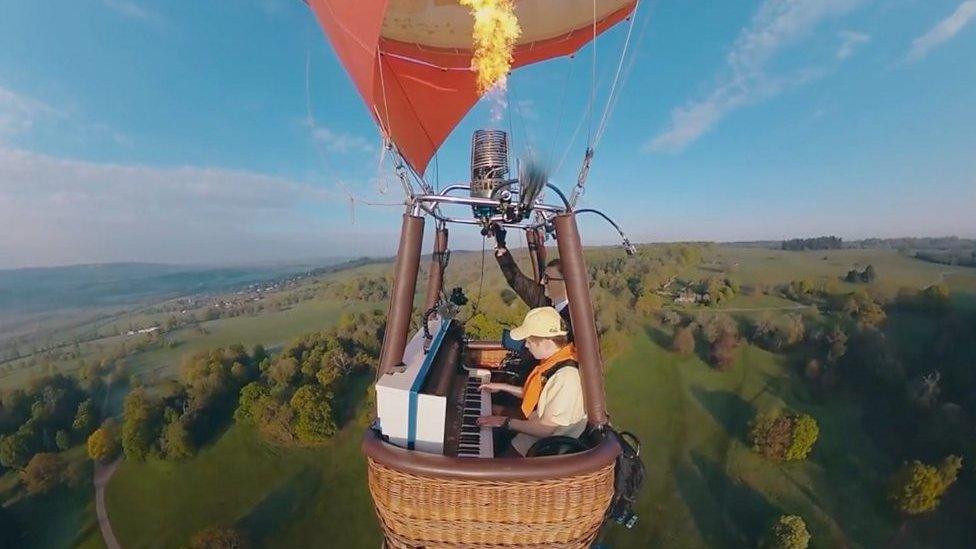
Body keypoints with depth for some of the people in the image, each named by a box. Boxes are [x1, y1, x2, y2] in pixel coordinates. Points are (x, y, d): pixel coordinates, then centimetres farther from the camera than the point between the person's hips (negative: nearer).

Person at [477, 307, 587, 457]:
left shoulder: (568, 376, -33)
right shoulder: (555, 360, -4)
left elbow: (548, 429, -28)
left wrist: (506, 422, -21)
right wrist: (503, 387, 12)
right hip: (532, 423, 9)